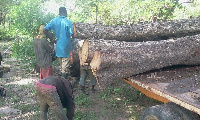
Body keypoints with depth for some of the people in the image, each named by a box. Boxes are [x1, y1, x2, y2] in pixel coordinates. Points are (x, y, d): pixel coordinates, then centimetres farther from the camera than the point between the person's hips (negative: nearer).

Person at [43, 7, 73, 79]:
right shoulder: (68, 22, -13)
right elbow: (72, 34, -17)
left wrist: (51, 38, 3)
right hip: (66, 46, -5)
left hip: (58, 45, 5)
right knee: (65, 66, 3)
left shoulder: (54, 21, 1)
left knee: (61, 65, 20)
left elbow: (45, 30, -6)